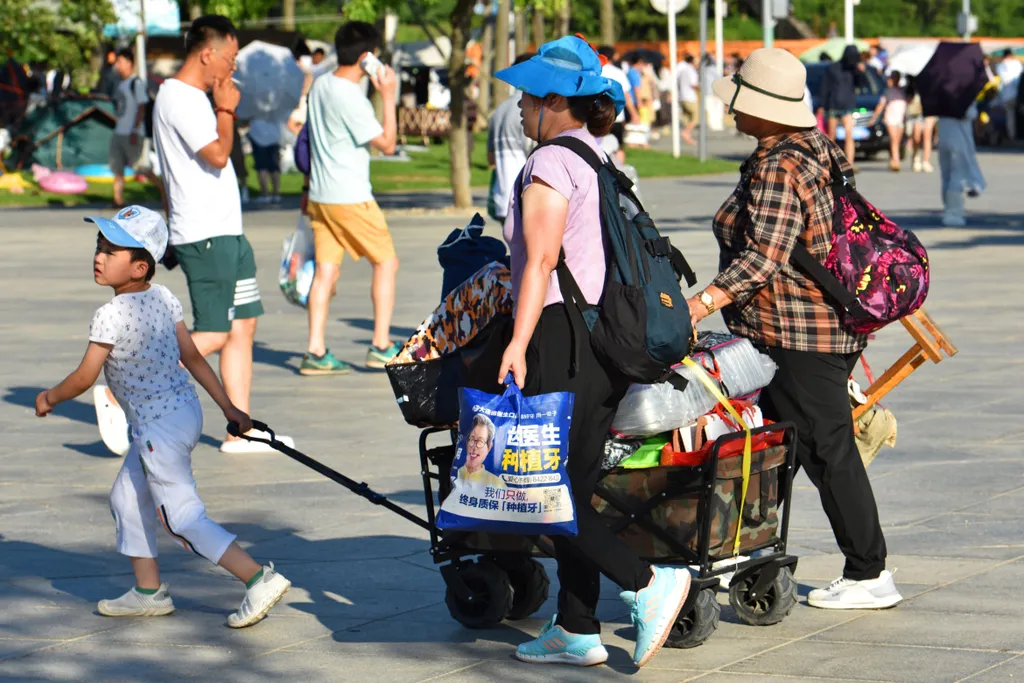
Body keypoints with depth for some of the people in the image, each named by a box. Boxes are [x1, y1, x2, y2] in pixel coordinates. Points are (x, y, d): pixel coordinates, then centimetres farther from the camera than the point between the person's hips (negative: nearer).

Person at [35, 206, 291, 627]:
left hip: (158, 425, -9)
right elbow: (193, 358, 7)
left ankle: (259, 578, -14)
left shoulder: (112, 315, -19)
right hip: (185, 408, 9)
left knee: (184, 519, -7)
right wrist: (227, 406, 11)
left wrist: (50, 398, 6)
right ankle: (148, 592, 27)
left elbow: (84, 379, -13)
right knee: (127, 498, 21)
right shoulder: (163, 298, 4)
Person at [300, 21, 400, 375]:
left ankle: (315, 351, 2)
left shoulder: (320, 86, 8)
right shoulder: (351, 97, -19)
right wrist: (388, 96, -12)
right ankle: (381, 346, 4)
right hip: (350, 197, -8)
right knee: (386, 262, 5)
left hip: (320, 195, 8)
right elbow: (387, 143, -15)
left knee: (326, 269, 6)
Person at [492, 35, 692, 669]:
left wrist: (518, 343, -24)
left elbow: (542, 261, -19)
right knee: (573, 489, 12)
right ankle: (577, 630, 13)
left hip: (563, 338, -9)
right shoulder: (601, 161, 17)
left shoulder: (551, 163, -10)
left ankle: (649, 582, -14)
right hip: (609, 341, 9)